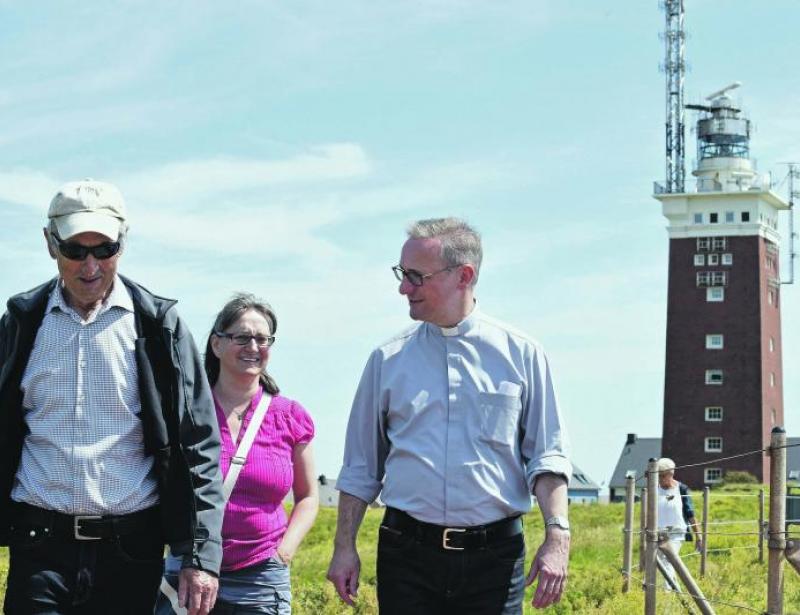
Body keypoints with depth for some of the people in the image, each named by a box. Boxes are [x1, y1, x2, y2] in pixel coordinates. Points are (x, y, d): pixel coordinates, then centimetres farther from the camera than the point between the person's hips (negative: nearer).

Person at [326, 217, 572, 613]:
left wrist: (557, 537, -8)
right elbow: (360, 467, 13)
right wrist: (344, 547, 7)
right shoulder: (388, 360, 8)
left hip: (494, 555, -1)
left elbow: (547, 458, 4)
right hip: (407, 554, 1)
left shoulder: (521, 354, 4)